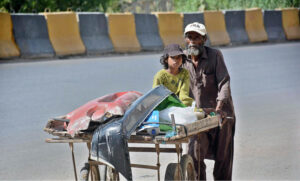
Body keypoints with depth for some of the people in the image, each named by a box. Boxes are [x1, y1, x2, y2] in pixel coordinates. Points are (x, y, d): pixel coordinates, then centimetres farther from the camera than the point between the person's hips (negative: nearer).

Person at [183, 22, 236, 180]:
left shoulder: (215, 55, -8)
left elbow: (224, 83, -16)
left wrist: (219, 107, -30)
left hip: (221, 112, -2)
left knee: (222, 155, 3)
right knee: (194, 154, -7)